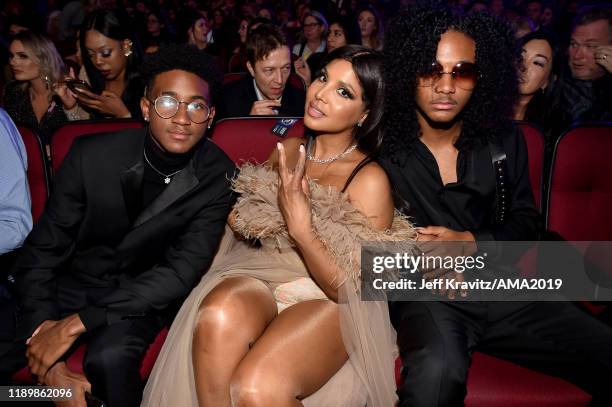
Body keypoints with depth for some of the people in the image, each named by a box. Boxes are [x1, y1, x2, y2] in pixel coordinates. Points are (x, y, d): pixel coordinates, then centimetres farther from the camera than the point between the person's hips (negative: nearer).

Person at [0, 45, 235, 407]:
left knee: (109, 358, -31)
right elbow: (41, 252, -10)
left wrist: (78, 322, -25)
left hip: (142, 295, 0)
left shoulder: (218, 177, -15)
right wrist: (48, 359, -20)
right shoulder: (91, 155, -14)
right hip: (71, 281, 1)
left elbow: (183, 271, -18)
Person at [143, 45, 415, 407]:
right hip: (264, 275, 4)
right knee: (218, 314, -33)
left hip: (330, 304, -4)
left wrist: (300, 227, -22)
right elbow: (247, 222, 24)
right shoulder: (288, 150, 8)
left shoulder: (370, 180, -8)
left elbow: (349, 288, -12)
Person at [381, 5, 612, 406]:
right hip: (426, 293, -5)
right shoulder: (383, 146, -4)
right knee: (438, 373, -40)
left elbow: (525, 223, 12)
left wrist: (471, 242, -7)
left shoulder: (504, 140, 9)